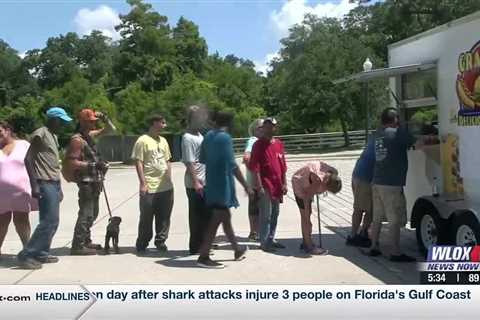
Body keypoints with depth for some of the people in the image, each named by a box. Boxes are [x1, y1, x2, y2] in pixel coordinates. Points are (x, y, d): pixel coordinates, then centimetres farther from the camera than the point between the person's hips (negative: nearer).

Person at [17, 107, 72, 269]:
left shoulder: (53, 136, 18)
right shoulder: (40, 134, -10)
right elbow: (28, 159, -15)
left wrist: (59, 187, 21)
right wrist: (34, 185, -21)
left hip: (54, 183, 9)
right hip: (45, 184, -9)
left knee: (53, 222, 9)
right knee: (49, 221, -13)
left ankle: (41, 253, 16)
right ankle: (26, 255, -7)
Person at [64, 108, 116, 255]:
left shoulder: (91, 135, 13)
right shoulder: (77, 139, -13)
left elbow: (110, 129, 25)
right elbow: (71, 163, -22)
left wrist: (104, 118, 6)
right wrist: (93, 164, -23)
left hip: (94, 181, 10)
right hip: (86, 181, -10)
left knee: (92, 213, 17)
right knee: (86, 213, -10)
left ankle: (86, 241, 29)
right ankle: (78, 246, -5)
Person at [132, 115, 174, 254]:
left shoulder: (163, 141, 15)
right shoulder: (143, 141, -6)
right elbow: (138, 163, -10)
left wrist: (170, 180, 14)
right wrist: (143, 183, -15)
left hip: (166, 187, 6)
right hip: (150, 188, -6)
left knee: (164, 217, 9)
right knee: (146, 218, 3)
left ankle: (161, 241, 22)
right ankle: (142, 245, 16)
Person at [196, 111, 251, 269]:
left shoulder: (208, 136, 8)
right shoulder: (225, 138, -15)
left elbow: (202, 159, 17)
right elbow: (232, 165, -19)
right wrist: (246, 185, -15)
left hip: (212, 182, 9)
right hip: (222, 183, -9)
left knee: (225, 216, 18)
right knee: (217, 219, -4)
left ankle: (237, 250, 33)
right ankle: (203, 257, -2)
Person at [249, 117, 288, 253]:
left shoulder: (279, 144, 10)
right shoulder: (258, 145, -8)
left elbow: (283, 166, 14)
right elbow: (255, 168, -12)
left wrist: (284, 184, 10)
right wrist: (259, 186, -16)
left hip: (277, 186, 6)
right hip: (265, 186, -6)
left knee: (275, 214, 14)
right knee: (266, 215, -2)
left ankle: (271, 239, 26)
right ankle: (264, 242, 7)